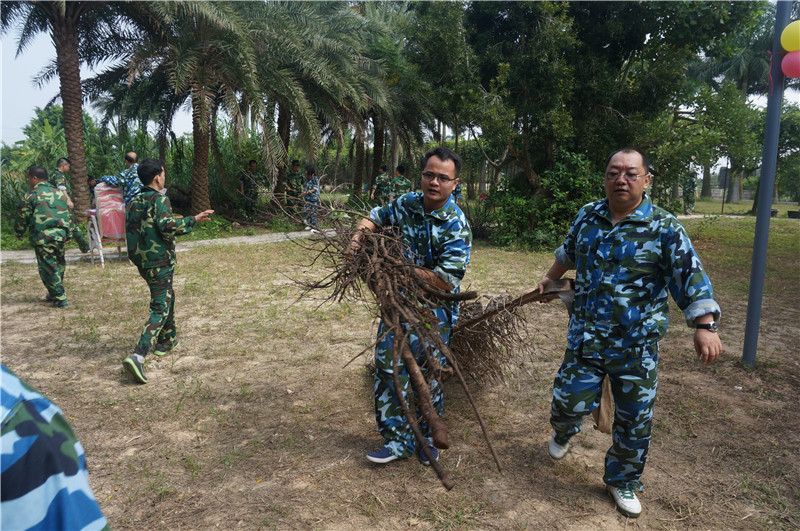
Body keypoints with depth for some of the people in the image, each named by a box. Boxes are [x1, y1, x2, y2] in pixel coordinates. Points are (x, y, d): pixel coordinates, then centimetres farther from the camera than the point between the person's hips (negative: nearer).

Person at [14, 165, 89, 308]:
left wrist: (19, 233, 19)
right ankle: (54, 295, 31)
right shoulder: (59, 193, 12)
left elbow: (22, 217, 0)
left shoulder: (31, 195, -4)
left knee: (48, 268, 3)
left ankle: (59, 299, 4)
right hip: (62, 236, 6)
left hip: (43, 238, -6)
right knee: (58, 264, 19)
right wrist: (79, 238, 19)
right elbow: (70, 217, 15)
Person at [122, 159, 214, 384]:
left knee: (167, 297, 27)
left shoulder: (134, 202, 12)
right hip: (159, 261, -9)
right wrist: (193, 220, -18)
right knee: (160, 309, -8)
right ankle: (138, 356, -20)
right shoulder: (159, 199, -13)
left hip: (141, 260, 9)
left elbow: (131, 229, 15)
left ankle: (166, 340, 39)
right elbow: (167, 225, -26)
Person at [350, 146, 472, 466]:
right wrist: (360, 234, -4)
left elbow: (446, 281, -22)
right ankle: (398, 439, 20)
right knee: (387, 367, 4)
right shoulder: (407, 204, 0)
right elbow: (375, 217, 18)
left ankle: (427, 440, 32)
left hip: (434, 312, -5)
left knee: (426, 377, 7)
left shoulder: (456, 226, -17)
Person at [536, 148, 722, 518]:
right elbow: (568, 252, 23)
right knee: (570, 401, 3)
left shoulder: (664, 228, -8)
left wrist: (705, 325, -26)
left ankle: (622, 481, 33)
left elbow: (690, 277, -14)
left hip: (637, 347, -2)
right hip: (585, 336, 2)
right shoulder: (587, 216, 4)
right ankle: (563, 432, 41)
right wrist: (550, 279, 36)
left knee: (635, 420, 9)